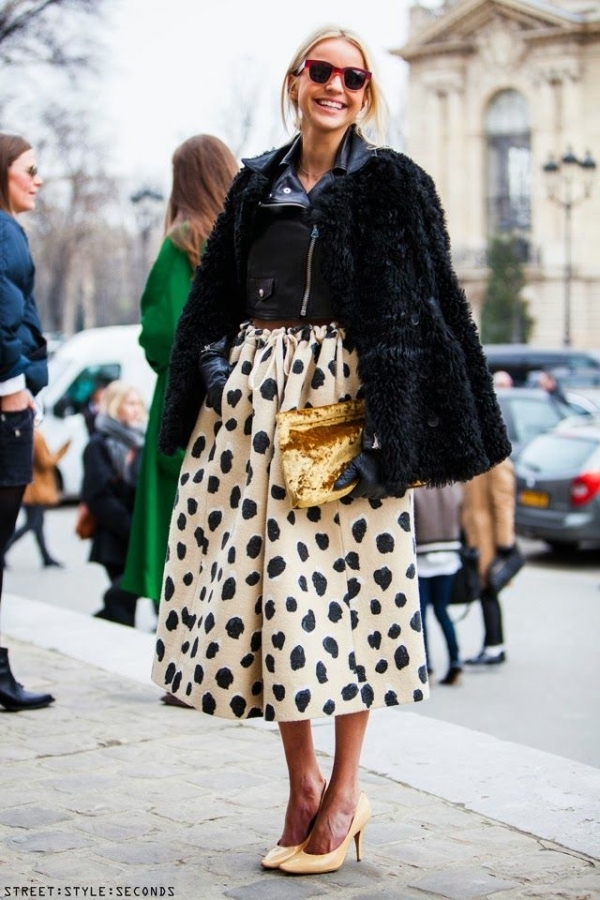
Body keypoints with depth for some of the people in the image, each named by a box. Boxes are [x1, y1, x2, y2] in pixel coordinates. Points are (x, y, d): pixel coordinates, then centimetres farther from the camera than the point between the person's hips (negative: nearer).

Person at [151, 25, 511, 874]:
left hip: (343, 392, -5)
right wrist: (203, 389, 7)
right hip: (254, 394, 5)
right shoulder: (257, 183, 14)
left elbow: (425, 310, -6)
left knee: (339, 582, -4)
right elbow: (214, 301, 18)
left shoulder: (391, 183, 0)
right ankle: (304, 785, 16)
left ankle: (345, 789, 10)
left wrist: (398, 426, -13)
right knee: (260, 579, 3)